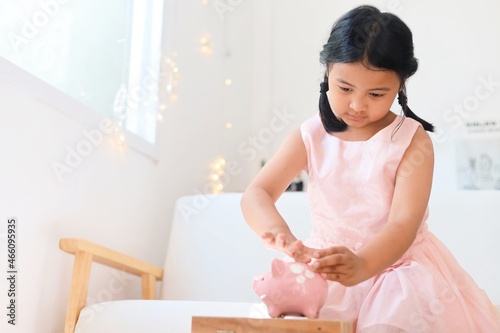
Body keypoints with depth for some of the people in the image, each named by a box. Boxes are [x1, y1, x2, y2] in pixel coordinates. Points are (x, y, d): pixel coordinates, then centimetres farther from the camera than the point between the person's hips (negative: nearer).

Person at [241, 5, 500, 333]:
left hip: (395, 263, -2)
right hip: (326, 264, 3)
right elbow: (256, 194, -11)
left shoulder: (413, 142, -10)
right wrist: (277, 231, -36)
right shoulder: (311, 137, -2)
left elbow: (405, 223, -22)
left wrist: (362, 265, -44)